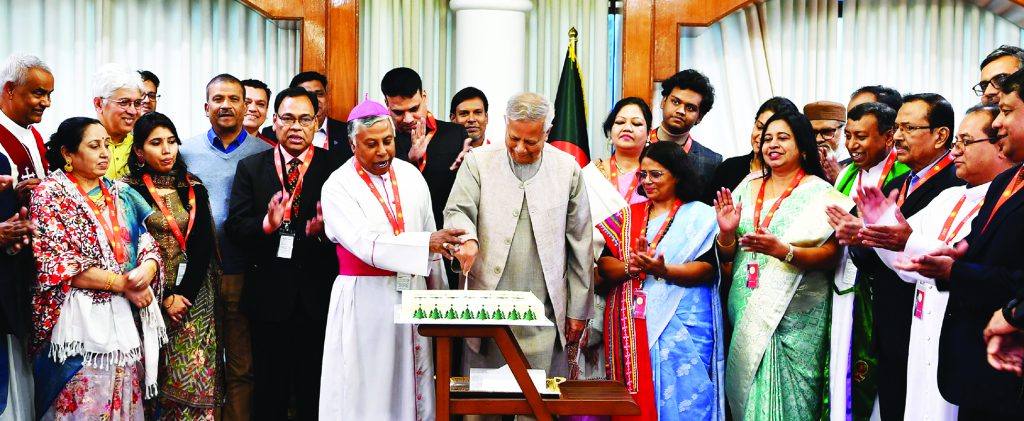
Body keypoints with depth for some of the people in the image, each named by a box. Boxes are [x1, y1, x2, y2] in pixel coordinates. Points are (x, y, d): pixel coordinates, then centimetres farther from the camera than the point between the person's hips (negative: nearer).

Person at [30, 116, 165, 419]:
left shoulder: (122, 195, 12)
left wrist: (146, 271, -15)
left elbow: (150, 246, 8)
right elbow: (59, 265, -12)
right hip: (81, 323, -5)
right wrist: (122, 284, -14)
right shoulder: (50, 195, -3)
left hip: (128, 319, 5)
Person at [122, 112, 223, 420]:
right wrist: (163, 298, -11)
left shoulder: (194, 189, 7)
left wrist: (184, 294, -10)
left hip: (192, 294, 2)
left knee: (195, 376, -1)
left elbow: (202, 246, 1)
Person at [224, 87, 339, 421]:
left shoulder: (335, 167, -1)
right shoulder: (250, 167, 6)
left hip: (319, 296, -1)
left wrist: (325, 228, -25)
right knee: (269, 390, 15)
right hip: (269, 296, 2)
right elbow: (234, 227, -1)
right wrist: (266, 225, -20)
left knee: (316, 390, 9)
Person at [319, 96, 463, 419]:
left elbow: (429, 230, 11)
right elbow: (366, 244, -21)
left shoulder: (411, 175, 6)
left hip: (413, 292, 4)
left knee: (412, 381, 9)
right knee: (368, 387, 3)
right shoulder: (338, 187, -9)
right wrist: (427, 242, -31)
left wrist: (440, 292, 11)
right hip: (365, 297, -4)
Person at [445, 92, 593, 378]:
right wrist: (467, 237, -28)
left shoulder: (568, 169, 5)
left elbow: (580, 243, 7)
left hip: (545, 312, 0)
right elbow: (457, 211, -3)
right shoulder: (478, 162, 4)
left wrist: (578, 310, 6)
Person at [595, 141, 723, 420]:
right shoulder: (628, 215, 14)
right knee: (634, 397, 4)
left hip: (681, 324, -3)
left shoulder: (700, 215, 3)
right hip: (632, 325, 3)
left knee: (680, 397, -4)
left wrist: (662, 270, -22)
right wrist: (630, 267, -15)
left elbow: (706, 269, -9)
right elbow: (604, 264, 5)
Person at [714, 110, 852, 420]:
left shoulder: (820, 193, -2)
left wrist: (783, 250, -25)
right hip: (745, 310, 4)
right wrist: (727, 232, -9)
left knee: (786, 395, -3)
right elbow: (727, 255, 12)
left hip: (795, 314, -4)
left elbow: (831, 255, -11)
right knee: (745, 391, 8)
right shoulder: (747, 190, 11)